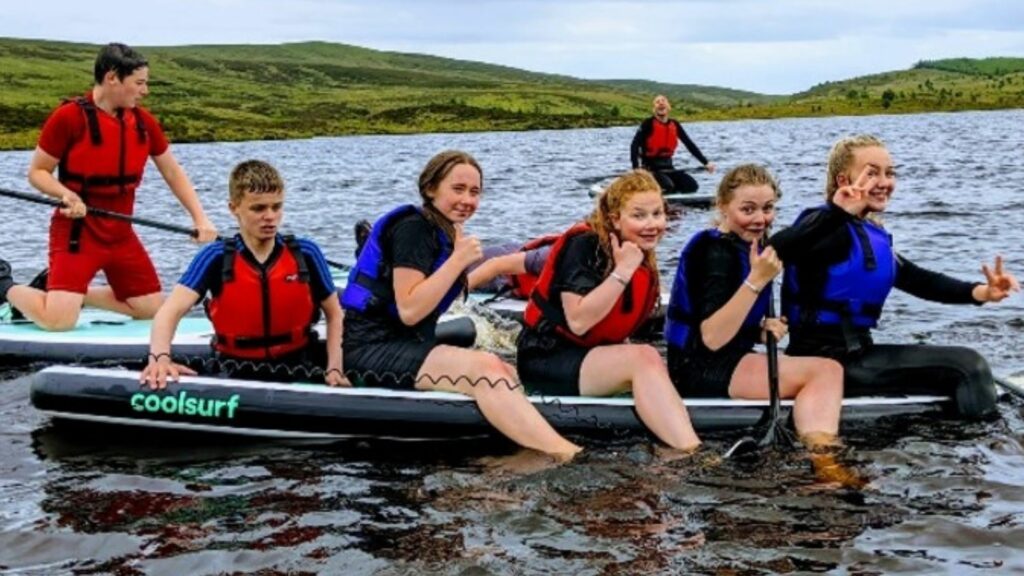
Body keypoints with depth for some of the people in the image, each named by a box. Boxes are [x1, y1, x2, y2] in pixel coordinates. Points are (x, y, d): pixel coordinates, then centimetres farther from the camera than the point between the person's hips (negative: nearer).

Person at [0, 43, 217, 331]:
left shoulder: (143, 121, 4)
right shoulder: (69, 117, -13)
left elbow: (172, 172, 11)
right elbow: (37, 172, -7)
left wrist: (200, 219, 2)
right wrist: (66, 194, -26)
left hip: (121, 234, 7)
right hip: (76, 231, -6)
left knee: (151, 309, 8)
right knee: (59, 321, -19)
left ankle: (74, 293, 22)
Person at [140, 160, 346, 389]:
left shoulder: (305, 254, -4)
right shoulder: (216, 258, -8)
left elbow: (334, 315, 7)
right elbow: (171, 310, -19)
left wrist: (334, 369, -6)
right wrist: (160, 357, -39)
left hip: (297, 373, 1)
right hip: (237, 377, 0)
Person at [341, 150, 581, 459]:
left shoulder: (443, 233, 18)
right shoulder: (413, 228, -11)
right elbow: (409, 311, -21)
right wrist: (459, 259, -18)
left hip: (408, 345, 10)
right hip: (372, 350, -10)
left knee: (510, 376, -5)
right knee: (485, 368, -28)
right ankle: (562, 455, -37)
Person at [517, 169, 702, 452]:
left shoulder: (644, 259, 8)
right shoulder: (584, 245, -16)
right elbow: (578, 321, -25)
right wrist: (622, 272, -24)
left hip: (595, 358, 9)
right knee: (645, 358, -28)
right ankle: (694, 456, -39)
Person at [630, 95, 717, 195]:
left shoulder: (675, 125, 6)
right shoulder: (648, 124, -10)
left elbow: (690, 144, 10)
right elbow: (634, 145, -19)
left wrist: (706, 163, 5)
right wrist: (636, 168, -33)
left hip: (668, 167, 6)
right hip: (650, 167, -6)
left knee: (692, 186, -13)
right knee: (668, 186, -32)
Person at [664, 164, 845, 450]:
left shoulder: (746, 246, 13)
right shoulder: (716, 252, -14)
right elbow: (711, 339, -24)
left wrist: (764, 329, 3)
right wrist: (757, 280, -27)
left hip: (730, 361, 9)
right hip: (700, 370, -9)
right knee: (827, 370, -18)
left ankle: (818, 448, -20)